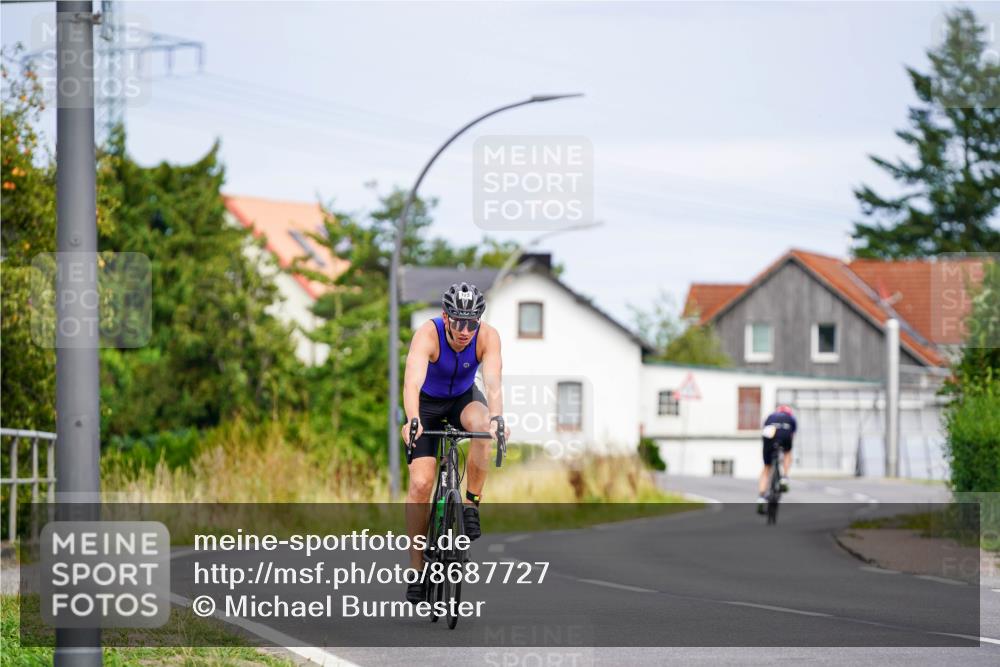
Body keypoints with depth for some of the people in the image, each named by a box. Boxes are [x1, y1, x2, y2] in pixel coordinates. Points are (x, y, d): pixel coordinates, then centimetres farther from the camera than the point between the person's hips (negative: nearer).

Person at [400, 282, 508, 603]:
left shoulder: (488, 336, -27)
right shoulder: (428, 335, -33)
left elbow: (493, 382, -41)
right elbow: (412, 382, -47)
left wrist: (496, 417, -60)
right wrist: (412, 421, -65)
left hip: (464, 398, 1)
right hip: (427, 403, -1)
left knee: (482, 424, -35)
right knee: (420, 484, -14)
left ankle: (472, 506, -19)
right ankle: (417, 568, -3)